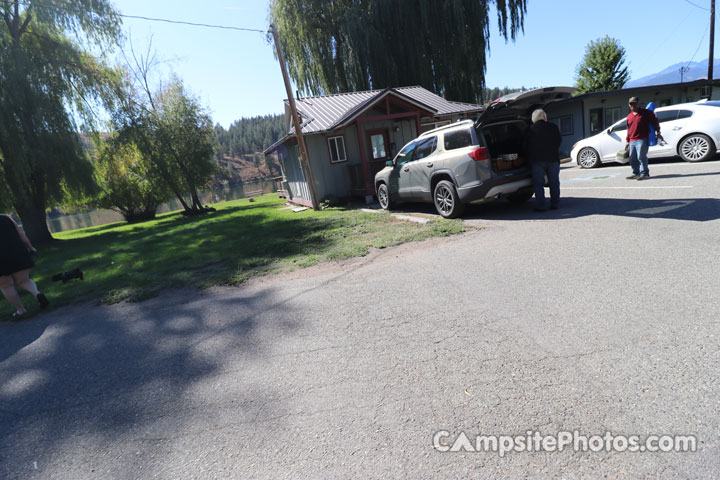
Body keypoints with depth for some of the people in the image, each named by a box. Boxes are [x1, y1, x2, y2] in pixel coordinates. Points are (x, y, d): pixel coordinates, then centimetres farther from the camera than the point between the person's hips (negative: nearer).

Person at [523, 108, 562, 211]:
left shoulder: (530, 130, 2)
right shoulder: (553, 127, 5)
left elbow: (525, 146, 3)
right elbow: (559, 141, 12)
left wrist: (529, 158, 14)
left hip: (537, 160, -2)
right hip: (553, 159, 2)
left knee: (538, 184, 1)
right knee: (554, 182, 11)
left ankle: (540, 205, -3)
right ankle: (555, 203, 16)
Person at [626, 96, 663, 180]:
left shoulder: (645, 112, 2)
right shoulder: (629, 116, 17)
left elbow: (655, 121, 5)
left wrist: (658, 132, 2)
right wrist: (627, 140, 20)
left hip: (642, 140, -6)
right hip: (632, 141, 6)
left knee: (641, 157, -13)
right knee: (632, 158, 9)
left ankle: (644, 173, -9)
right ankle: (636, 173, 19)